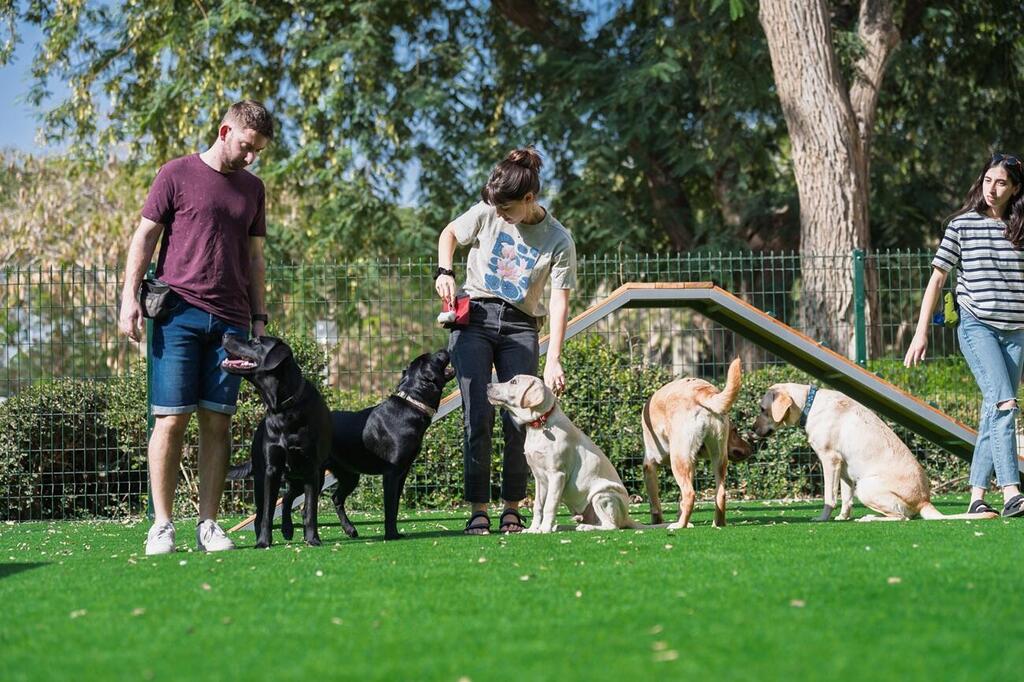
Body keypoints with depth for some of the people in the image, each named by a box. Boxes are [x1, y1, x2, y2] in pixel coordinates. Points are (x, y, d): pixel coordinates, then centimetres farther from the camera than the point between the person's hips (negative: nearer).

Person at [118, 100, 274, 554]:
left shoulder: (252, 189, 17)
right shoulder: (177, 175, 3)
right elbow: (145, 236, 3)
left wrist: (260, 318, 15)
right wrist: (130, 298, -6)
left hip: (230, 322, 4)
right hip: (178, 313, -4)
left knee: (217, 422, 1)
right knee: (171, 418, -6)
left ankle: (208, 524, 5)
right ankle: (161, 524, -2)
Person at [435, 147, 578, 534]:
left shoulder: (558, 241, -7)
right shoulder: (487, 213, -4)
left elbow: (559, 301, -9)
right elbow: (449, 233, 15)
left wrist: (553, 361, -17)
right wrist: (445, 272, -3)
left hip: (520, 327, 0)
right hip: (474, 317, 0)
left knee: (519, 419, -4)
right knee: (477, 416, -9)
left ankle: (511, 509, 8)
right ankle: (478, 510, -6)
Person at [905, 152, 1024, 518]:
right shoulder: (962, 224, 2)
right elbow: (937, 278, 4)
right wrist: (921, 333, 0)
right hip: (976, 326, -4)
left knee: (994, 412, 3)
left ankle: (977, 495, 8)